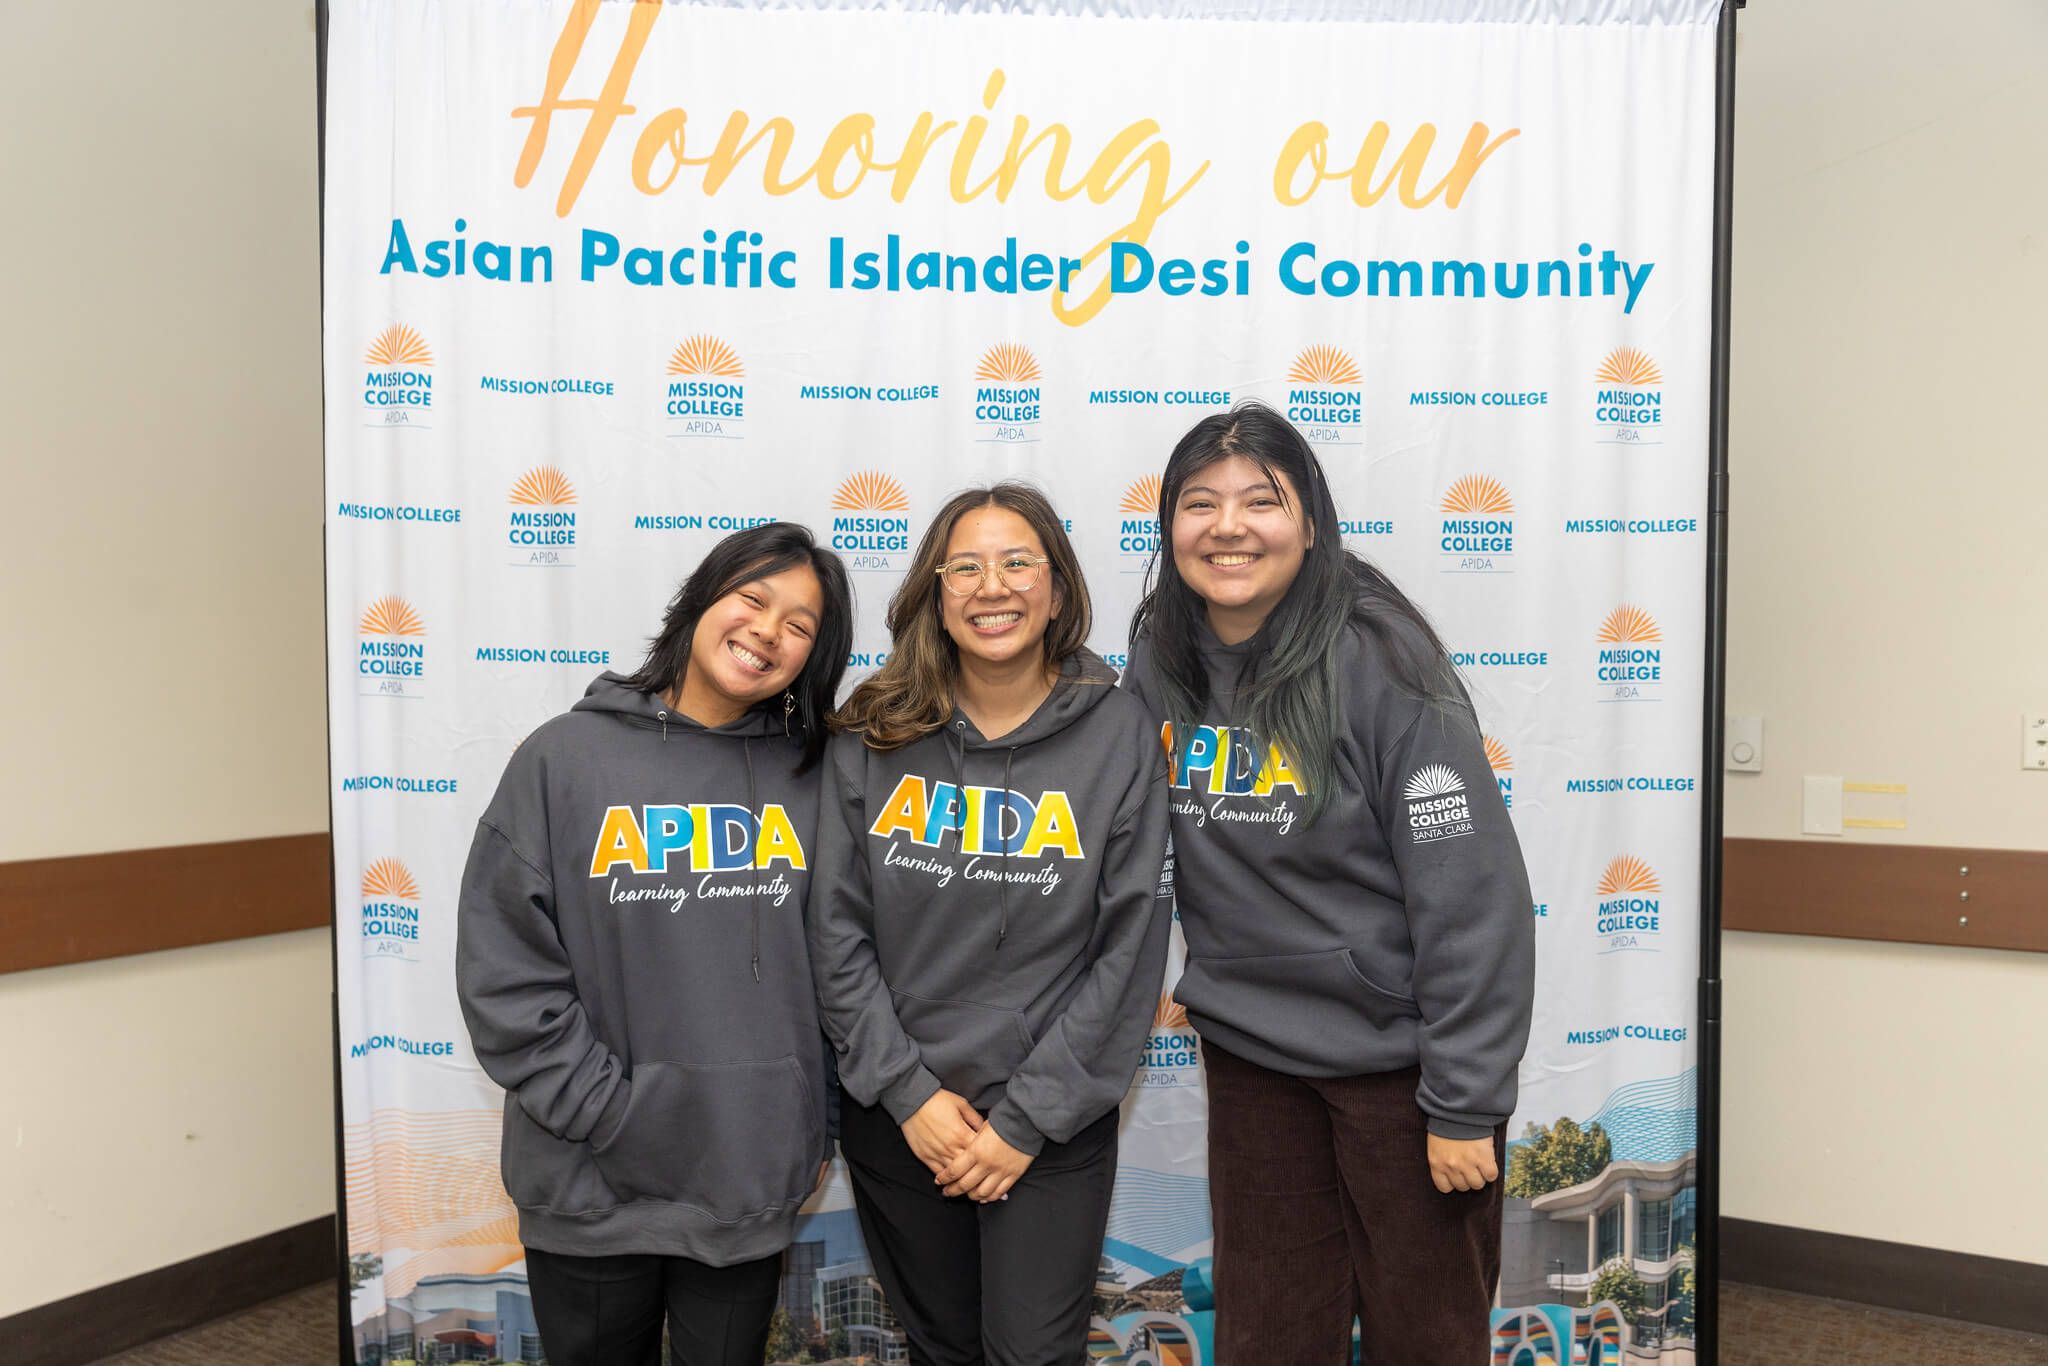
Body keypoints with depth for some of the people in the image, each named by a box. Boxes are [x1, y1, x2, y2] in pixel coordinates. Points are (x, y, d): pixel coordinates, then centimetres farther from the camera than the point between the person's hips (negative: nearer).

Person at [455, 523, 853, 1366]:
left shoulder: (809, 775, 1)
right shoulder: (565, 757, -6)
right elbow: (503, 967, -9)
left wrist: (813, 1132, 6)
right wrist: (606, 1112, -13)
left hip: (752, 1183, 2)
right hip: (591, 1191, -1)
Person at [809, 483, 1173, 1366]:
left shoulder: (1118, 732, -8)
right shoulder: (873, 736, -4)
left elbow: (1130, 947, -9)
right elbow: (835, 932, -3)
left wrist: (1028, 1119, -10)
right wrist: (909, 1091, -9)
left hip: (1054, 1125, -2)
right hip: (896, 1117, 2)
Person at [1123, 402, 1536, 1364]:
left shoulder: (1378, 663, -18)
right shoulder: (1158, 661, -2)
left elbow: (1471, 894, -18)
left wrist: (1465, 1105, -17)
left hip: (1398, 1057, -4)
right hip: (1250, 1050, 4)